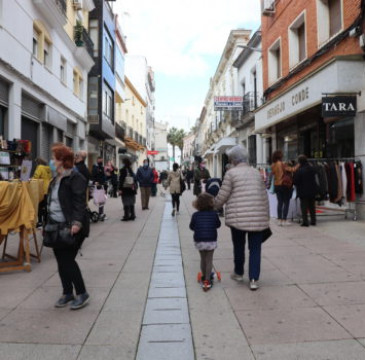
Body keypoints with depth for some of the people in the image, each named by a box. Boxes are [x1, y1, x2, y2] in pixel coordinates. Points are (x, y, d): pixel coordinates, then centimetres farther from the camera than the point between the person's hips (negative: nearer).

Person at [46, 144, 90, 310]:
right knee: (61, 261, 12)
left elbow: (79, 203, -21)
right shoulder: (56, 179, 15)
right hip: (56, 226, 9)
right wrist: (48, 223, 16)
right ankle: (67, 293, 26)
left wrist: (77, 222, -32)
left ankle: (82, 294, 9)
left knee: (68, 260, -6)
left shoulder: (75, 178, -13)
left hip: (70, 227, -9)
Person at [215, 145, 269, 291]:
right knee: (255, 248, 7)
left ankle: (238, 273, 32)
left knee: (239, 246, 15)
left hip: (238, 217, -3)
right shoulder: (256, 172, 12)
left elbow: (222, 196, -4)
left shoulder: (231, 173, -3)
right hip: (258, 217, 3)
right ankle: (254, 279, 5)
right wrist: (266, 216, 22)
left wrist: (214, 207, 15)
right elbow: (264, 196, 13)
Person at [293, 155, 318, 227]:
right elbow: (314, 179, 13)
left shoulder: (299, 171, -18)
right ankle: (313, 220, 21)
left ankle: (305, 221, 0)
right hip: (312, 190, 5)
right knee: (312, 206, 15)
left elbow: (295, 182, -13)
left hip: (303, 191, -5)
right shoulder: (312, 169, 0)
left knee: (304, 206, 2)